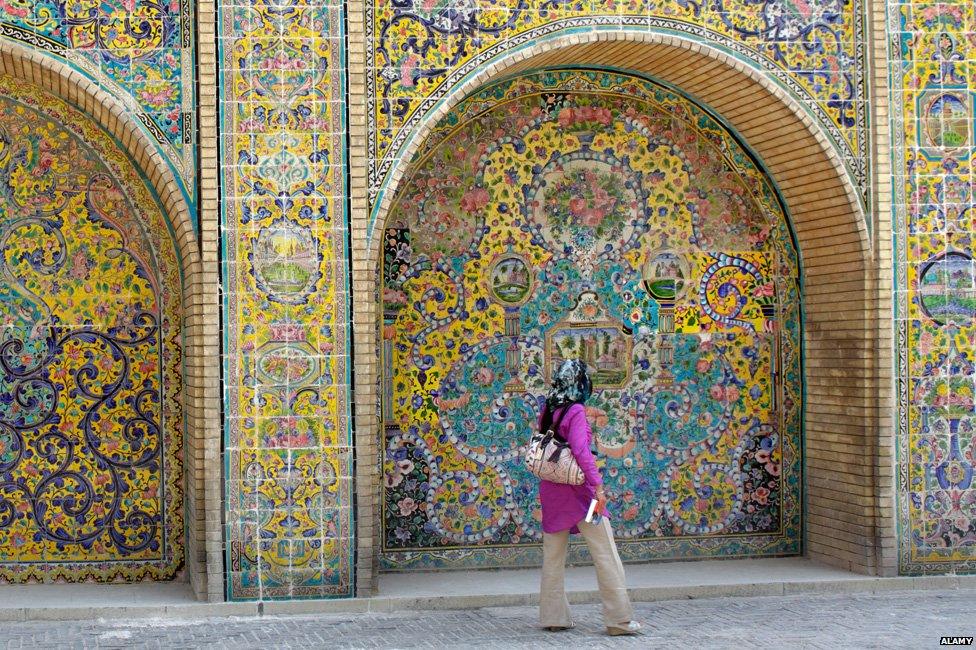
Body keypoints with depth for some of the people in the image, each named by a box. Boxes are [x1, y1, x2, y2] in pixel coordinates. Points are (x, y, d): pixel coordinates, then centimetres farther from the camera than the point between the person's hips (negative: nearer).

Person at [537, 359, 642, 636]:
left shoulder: (547, 411, 6)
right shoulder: (576, 411, -14)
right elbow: (581, 450, -23)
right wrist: (597, 485, -23)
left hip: (551, 489, 7)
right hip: (578, 490, -7)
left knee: (553, 556, 13)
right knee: (606, 555, -1)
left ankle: (553, 616, 17)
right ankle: (619, 618, 0)